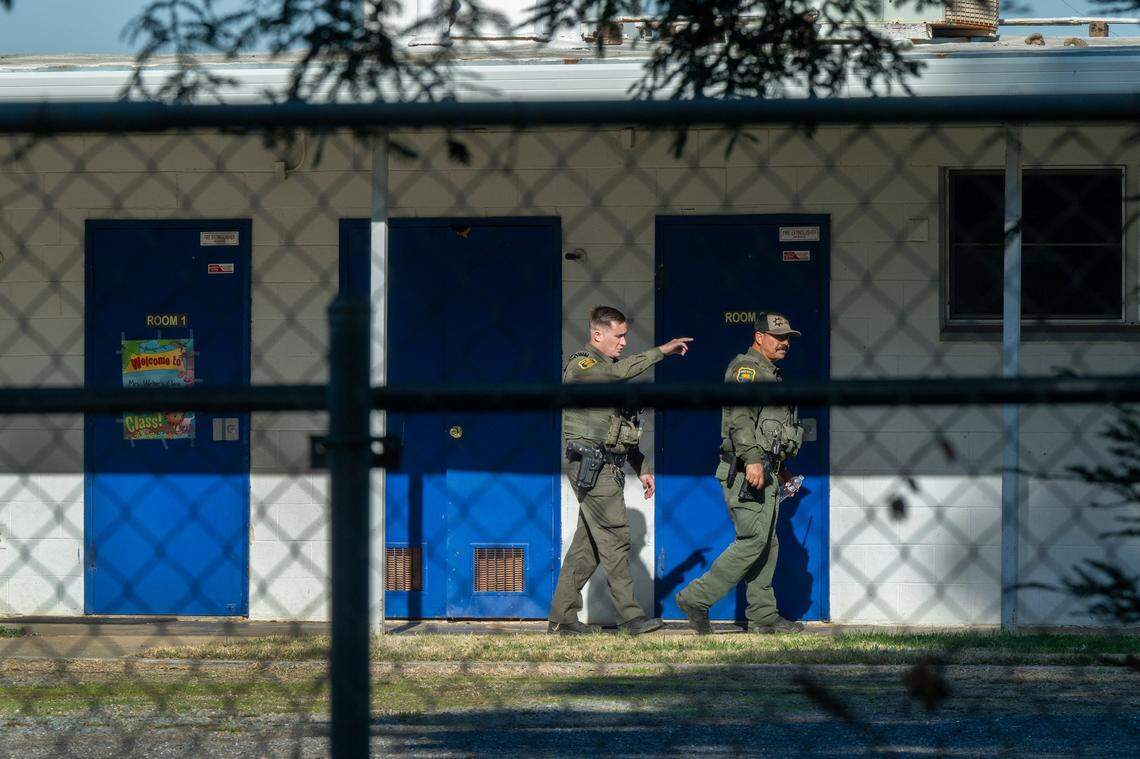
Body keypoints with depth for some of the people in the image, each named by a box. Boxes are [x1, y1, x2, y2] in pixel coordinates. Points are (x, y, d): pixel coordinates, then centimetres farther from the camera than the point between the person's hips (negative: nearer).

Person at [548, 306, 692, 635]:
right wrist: (661, 351, -24)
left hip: (610, 468, 9)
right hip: (592, 468, -9)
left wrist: (642, 469, 23)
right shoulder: (581, 366, -7)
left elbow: (626, 429, 27)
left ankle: (562, 617, 10)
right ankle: (630, 615, -10)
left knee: (588, 544, 8)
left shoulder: (608, 370, 22)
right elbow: (620, 371, -29)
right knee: (614, 538, -10)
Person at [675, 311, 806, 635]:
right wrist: (752, 460, -30)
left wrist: (780, 468, 30)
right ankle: (695, 598, -12)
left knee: (767, 544, 10)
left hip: (764, 472, 11)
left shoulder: (768, 373, 24)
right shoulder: (746, 368, -9)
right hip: (746, 472, -11)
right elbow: (740, 416, -22)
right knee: (752, 541, -14)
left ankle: (763, 615, 12)